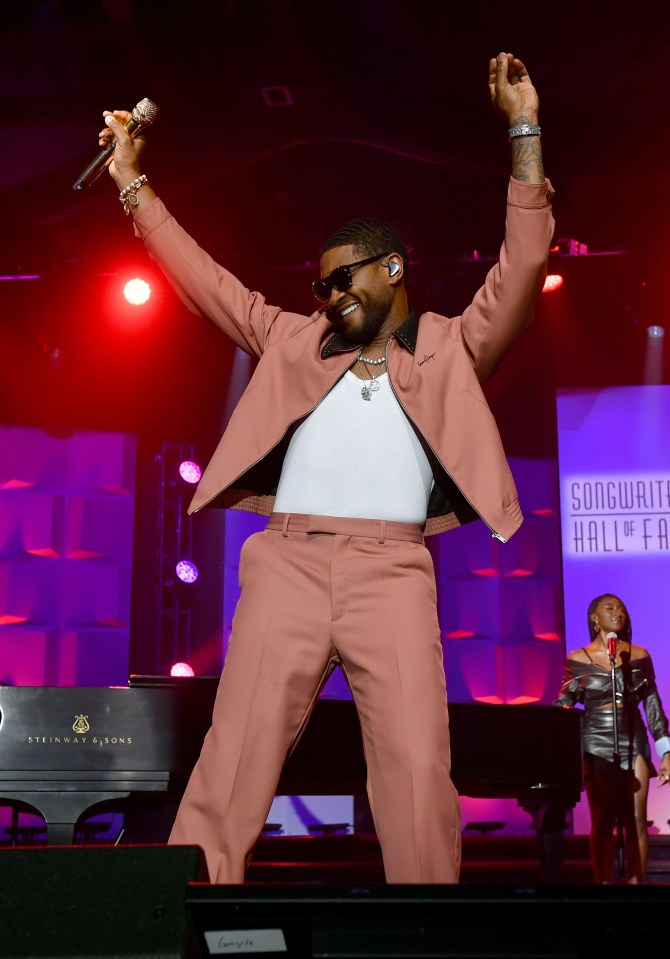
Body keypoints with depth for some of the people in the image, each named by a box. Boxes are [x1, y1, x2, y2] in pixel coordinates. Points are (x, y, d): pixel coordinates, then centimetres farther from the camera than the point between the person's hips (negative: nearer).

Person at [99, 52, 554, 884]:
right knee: (232, 761, -4)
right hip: (288, 563, 2)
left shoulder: (450, 347, 17)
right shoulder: (295, 340, 23)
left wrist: (524, 132, 5)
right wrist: (132, 183, 24)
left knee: (418, 769, -9)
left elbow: (522, 267, 8)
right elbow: (204, 279, 25)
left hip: (392, 571, -1)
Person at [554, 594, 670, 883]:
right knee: (603, 821, -1)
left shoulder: (639, 656, 6)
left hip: (633, 742, 2)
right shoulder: (578, 659, 1)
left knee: (636, 820, -3)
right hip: (596, 743, -2)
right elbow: (562, 707, 4)